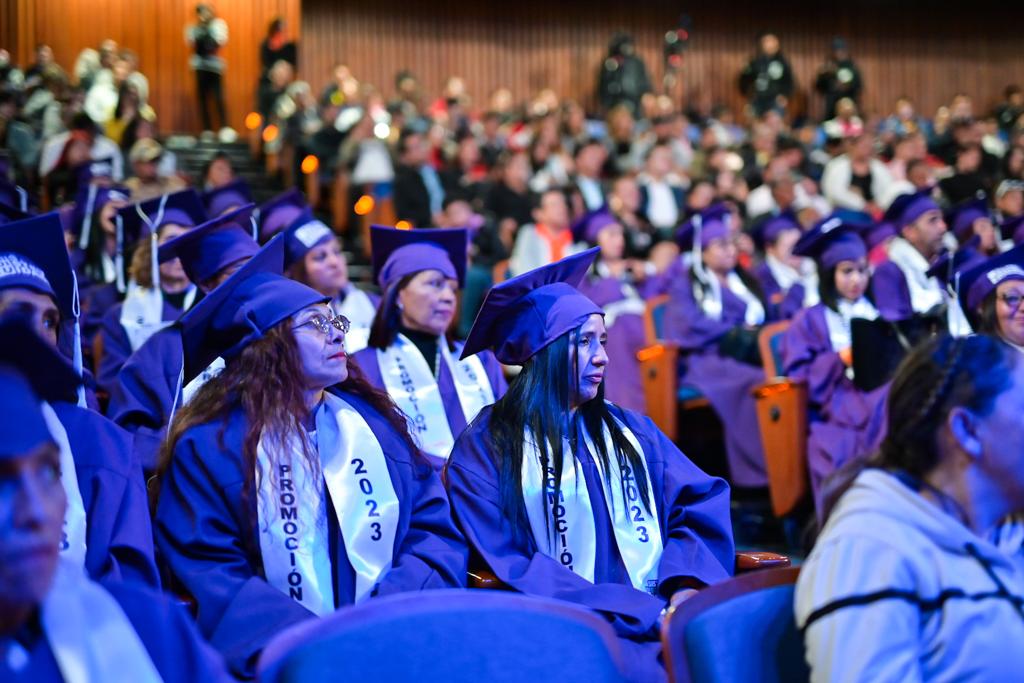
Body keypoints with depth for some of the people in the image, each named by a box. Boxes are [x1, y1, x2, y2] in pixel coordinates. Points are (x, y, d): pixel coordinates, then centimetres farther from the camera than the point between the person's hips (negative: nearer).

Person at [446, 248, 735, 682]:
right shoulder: (485, 449, 4)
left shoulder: (629, 431, 20)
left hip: (659, 613, 5)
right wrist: (644, 612, -13)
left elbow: (701, 505, 12)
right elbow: (507, 569, -5)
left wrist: (686, 586, -10)